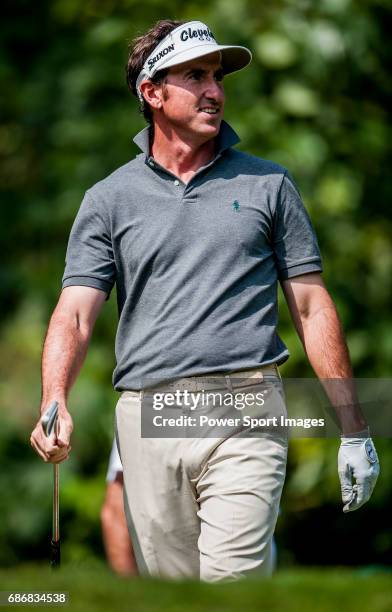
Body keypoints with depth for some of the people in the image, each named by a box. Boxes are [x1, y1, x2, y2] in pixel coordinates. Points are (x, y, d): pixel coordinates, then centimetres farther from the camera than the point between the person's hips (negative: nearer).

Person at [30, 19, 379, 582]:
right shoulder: (109, 199, 10)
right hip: (148, 420, 2)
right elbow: (75, 313, 0)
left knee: (232, 579, -17)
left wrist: (353, 428, 5)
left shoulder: (268, 184, 11)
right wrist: (55, 403, -20)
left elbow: (312, 307, 10)